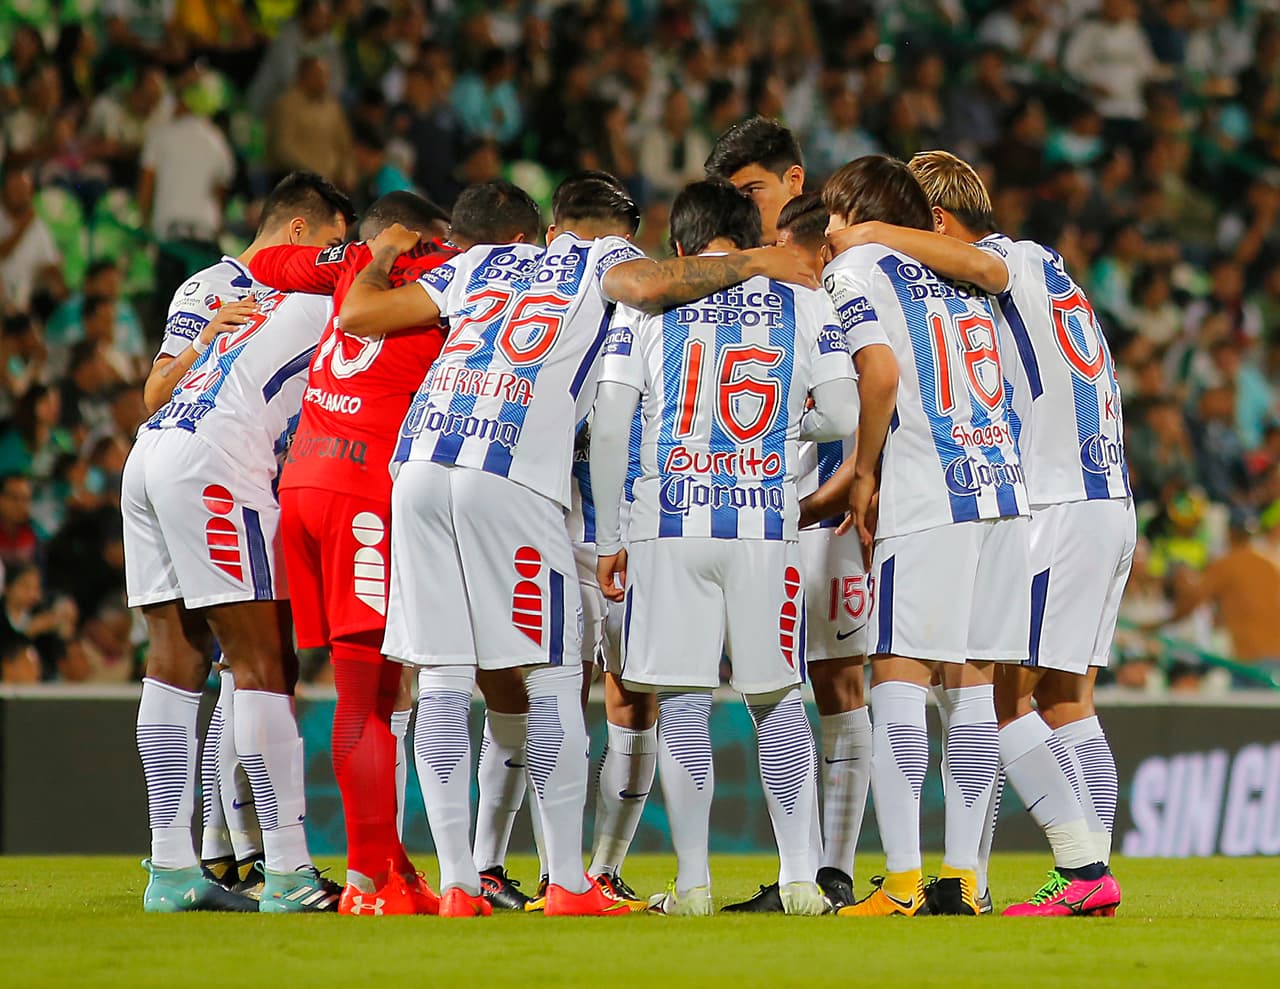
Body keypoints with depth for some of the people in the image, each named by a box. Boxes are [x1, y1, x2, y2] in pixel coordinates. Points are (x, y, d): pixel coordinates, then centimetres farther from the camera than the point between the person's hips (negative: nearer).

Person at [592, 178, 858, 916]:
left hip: (670, 524, -1)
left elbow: (609, 427, 1)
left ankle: (693, 881, 2)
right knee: (779, 699, 10)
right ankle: (800, 877, 7)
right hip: (767, 523, 1)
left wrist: (609, 538, 7)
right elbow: (847, 418, 3)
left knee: (683, 701, 3)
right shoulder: (806, 306, 8)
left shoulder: (647, 303, 6)